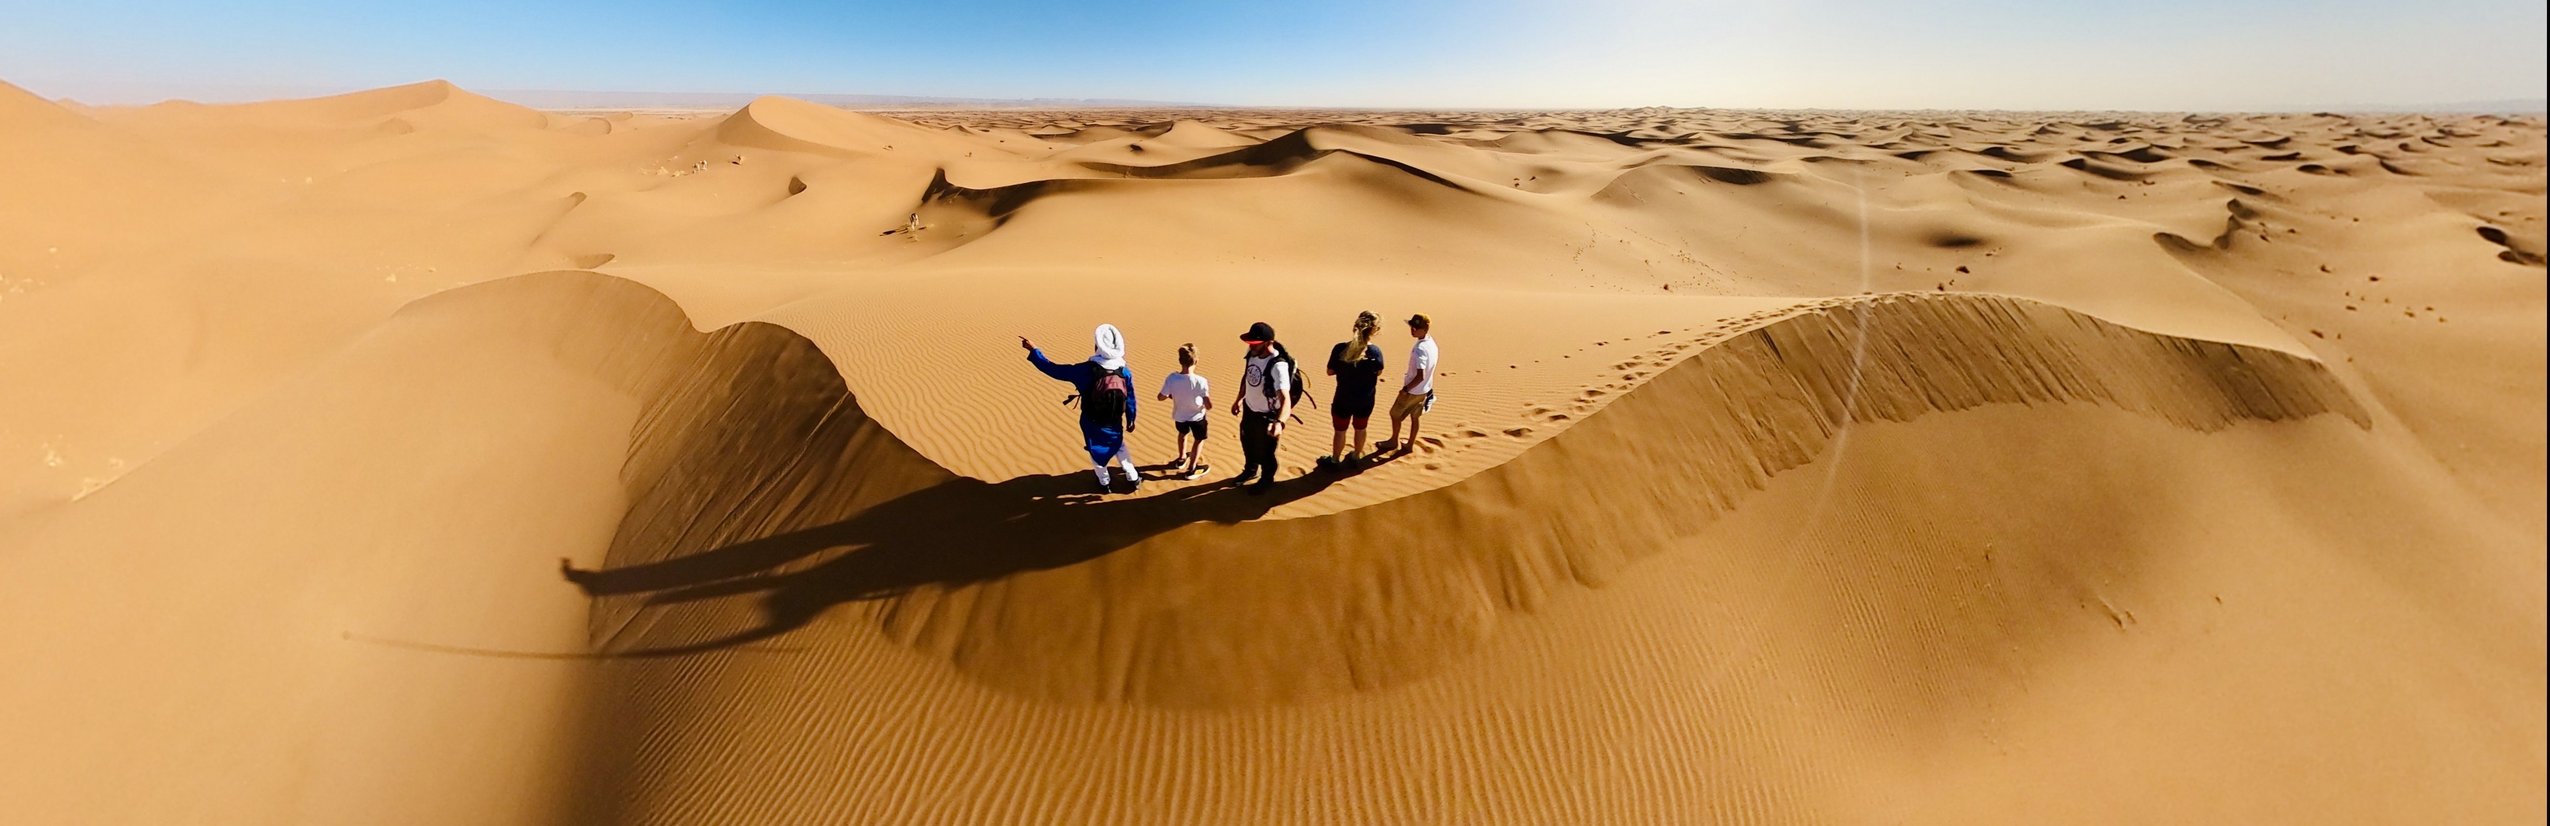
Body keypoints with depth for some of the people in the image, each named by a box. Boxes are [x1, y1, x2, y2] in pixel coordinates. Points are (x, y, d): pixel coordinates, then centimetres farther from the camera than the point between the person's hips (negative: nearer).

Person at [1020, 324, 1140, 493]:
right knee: (1119, 448, 27)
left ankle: (1105, 483, 37)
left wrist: (1033, 351, -8)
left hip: (1092, 423, -2)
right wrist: (1130, 420, 11)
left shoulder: (1086, 370, -23)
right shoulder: (1125, 371, -14)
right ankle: (1133, 478, 35)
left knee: (1096, 452, 21)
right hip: (1115, 423, 2)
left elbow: (1053, 369, -18)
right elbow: (1130, 400, -4)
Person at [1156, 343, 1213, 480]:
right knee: (1199, 439, 23)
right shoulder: (1201, 381, -31)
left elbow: (1161, 397, -10)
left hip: (1179, 415, 3)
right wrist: (1206, 401, -4)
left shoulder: (1171, 378, -24)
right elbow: (1209, 406, -26)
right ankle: (1192, 470, 29)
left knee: (1183, 433, 34)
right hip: (1197, 416, -3)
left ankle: (1181, 458, 53)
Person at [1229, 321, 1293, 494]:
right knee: (1247, 443, 29)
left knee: (1264, 452, 15)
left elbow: (1285, 398, -41)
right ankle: (1251, 469, 58)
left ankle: (1267, 479, 44)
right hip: (1248, 409, 7)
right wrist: (1239, 399, 14)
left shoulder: (1278, 366, -34)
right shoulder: (1253, 354, -10)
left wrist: (1279, 422, -57)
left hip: (1266, 416, -7)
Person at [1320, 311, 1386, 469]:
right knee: (1360, 428, 25)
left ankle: (1335, 460, 37)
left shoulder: (1340, 348, -20)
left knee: (1340, 431, 19)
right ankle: (1356, 456, 45)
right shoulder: (1375, 351, -18)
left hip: (1343, 399, -1)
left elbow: (1330, 371, -8)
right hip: (1365, 400, 1)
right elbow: (1378, 372, -1)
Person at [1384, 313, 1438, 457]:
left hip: (1412, 391, -8)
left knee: (1395, 414, 15)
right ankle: (1410, 444, 35)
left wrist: (1406, 389, -22)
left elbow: (1420, 376, -35)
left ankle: (1394, 441, 32)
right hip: (1425, 389, 8)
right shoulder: (1432, 344, -3)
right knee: (1416, 417, 21)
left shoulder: (1419, 349, -31)